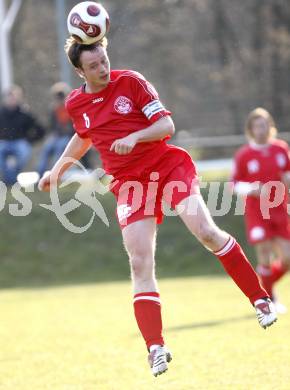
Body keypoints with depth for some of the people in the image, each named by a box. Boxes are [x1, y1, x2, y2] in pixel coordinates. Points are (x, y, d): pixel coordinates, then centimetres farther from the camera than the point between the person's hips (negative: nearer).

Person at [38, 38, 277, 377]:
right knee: (140, 264, -9)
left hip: (168, 167, -3)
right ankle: (156, 348, -10)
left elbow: (166, 124, -9)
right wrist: (57, 169, 29)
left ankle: (260, 300, -6)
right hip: (129, 184, 3)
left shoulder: (130, 82, -5)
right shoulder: (75, 104, 6)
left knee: (206, 232, -18)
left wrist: (134, 137, -24)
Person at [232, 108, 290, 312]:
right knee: (265, 256, -11)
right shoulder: (243, 155, -6)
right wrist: (252, 189, -19)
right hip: (257, 212, -3)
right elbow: (235, 184, -1)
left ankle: (266, 285, 26)